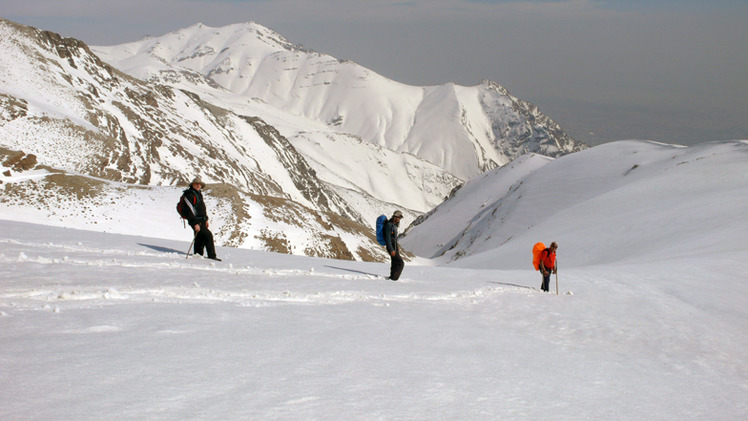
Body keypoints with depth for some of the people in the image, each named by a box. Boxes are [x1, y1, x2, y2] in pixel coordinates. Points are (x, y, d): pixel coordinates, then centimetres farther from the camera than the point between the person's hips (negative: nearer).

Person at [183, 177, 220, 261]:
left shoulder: (199, 194, 17)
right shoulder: (190, 195, -13)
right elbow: (190, 210, -19)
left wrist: (206, 220, 24)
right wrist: (195, 224, -23)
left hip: (201, 220, 9)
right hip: (195, 221, -9)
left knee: (200, 239, 12)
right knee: (208, 235, -14)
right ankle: (211, 256, -12)